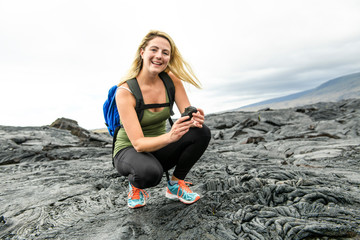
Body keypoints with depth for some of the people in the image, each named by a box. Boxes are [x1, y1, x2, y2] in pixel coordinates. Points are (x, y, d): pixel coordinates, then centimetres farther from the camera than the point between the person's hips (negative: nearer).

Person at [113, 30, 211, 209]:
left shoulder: (171, 80, -9)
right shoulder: (125, 92, -23)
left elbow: (188, 114, -10)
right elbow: (138, 143, -28)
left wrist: (196, 119, -35)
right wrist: (169, 136, -47)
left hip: (159, 148, 5)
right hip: (129, 151, -4)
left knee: (201, 132, -20)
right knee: (150, 172, -39)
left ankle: (175, 184, 1)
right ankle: (135, 186, 1)